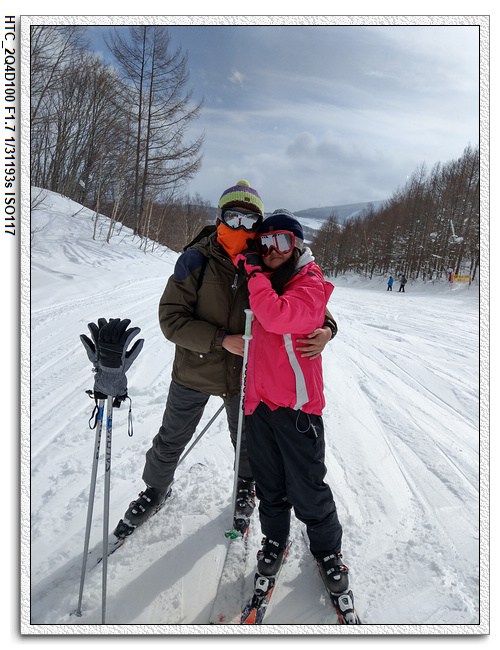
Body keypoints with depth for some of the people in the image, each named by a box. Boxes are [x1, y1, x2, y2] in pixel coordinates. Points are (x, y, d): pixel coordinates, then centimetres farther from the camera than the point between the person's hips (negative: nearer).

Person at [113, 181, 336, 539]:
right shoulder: (197, 259, -17)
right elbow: (171, 317, -18)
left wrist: (326, 327, -25)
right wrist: (222, 340, -28)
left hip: (244, 372, 2)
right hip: (195, 369, -1)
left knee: (247, 440, 23)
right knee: (171, 441, 17)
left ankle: (246, 487, 54)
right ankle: (155, 491, 46)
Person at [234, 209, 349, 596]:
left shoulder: (310, 284, -9)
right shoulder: (265, 281, 12)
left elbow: (276, 316, -28)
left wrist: (254, 271, -18)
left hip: (296, 404, -6)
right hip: (259, 398, 6)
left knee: (308, 489, 6)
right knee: (269, 485, 19)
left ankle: (328, 550, 30)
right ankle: (274, 540, 41)